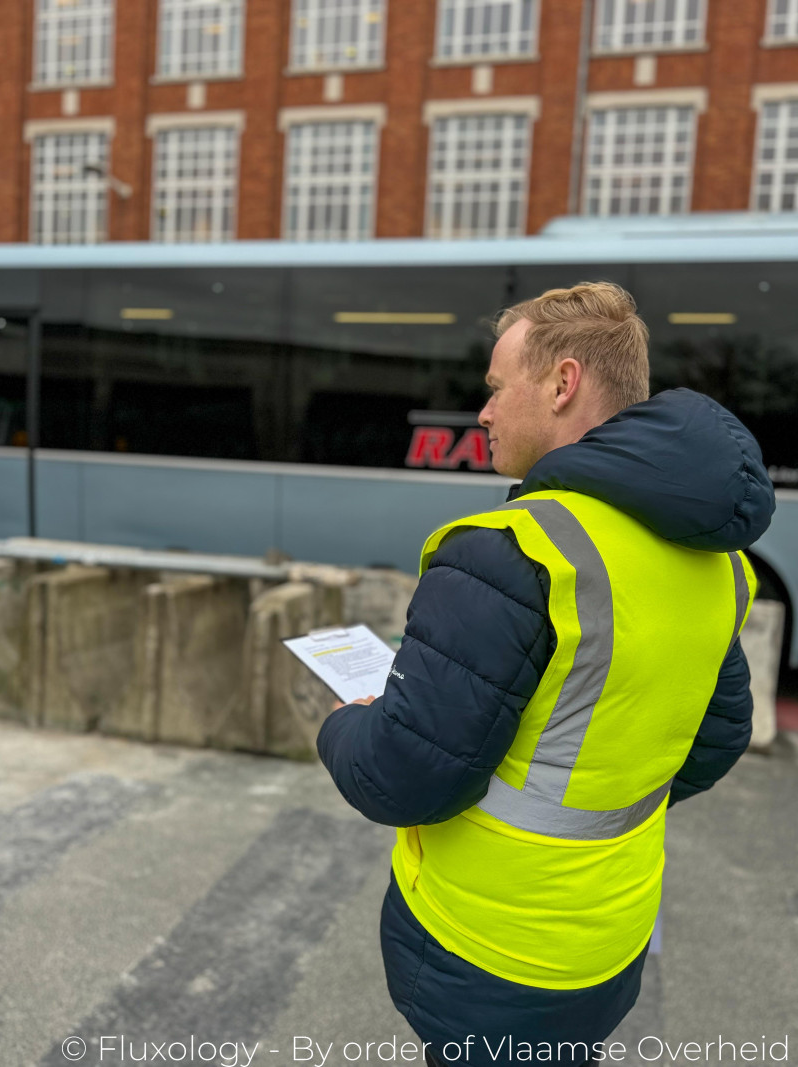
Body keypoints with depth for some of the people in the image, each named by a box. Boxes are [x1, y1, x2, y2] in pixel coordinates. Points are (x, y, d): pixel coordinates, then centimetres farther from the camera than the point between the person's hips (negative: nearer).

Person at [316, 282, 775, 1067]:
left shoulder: (508, 557, -29)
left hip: (485, 953, -6)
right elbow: (716, 736, 8)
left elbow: (402, 776, -25)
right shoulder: (707, 557, -3)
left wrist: (342, 730, -4)